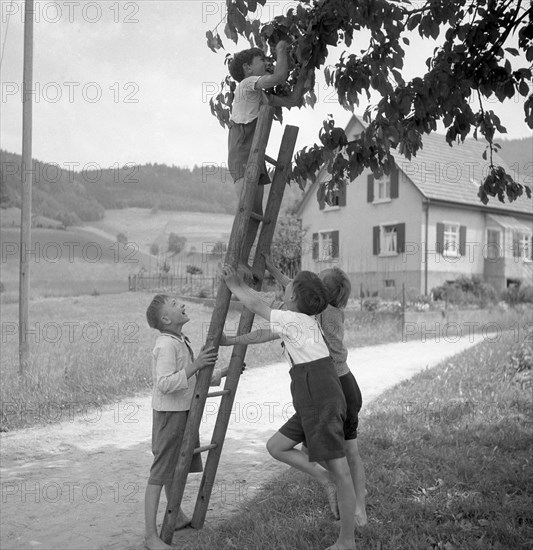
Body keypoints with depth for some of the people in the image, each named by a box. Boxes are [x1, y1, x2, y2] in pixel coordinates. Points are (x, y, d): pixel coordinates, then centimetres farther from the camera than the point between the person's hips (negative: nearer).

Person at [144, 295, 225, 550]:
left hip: (184, 411, 10)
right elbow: (165, 384, -29)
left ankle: (177, 518, 35)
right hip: (170, 413, -10)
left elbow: (193, 380, 21)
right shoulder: (166, 345, -19)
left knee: (177, 466, 20)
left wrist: (224, 372, 16)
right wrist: (195, 365, -32)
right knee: (160, 471, -4)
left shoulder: (182, 342, 12)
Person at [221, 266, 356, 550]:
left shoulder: (295, 320, -10)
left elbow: (256, 306, 1)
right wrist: (230, 340, 32)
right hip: (313, 402, 10)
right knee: (276, 446, 15)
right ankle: (325, 479, 14)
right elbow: (263, 334, 27)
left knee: (340, 472, -1)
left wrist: (235, 286, 15)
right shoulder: (303, 321, 17)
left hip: (321, 402, -10)